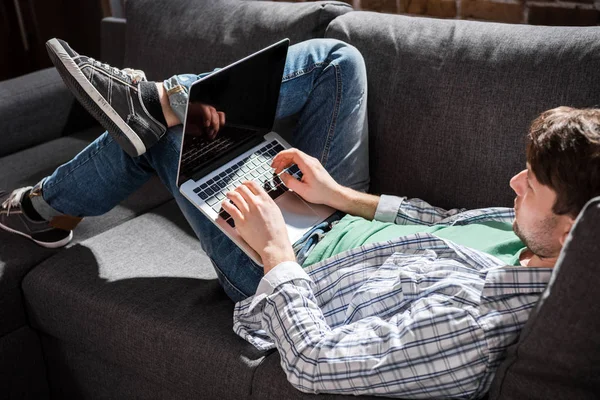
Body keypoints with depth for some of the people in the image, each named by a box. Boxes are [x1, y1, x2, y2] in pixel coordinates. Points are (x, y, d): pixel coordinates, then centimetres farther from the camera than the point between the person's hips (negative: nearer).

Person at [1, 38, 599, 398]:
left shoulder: (474, 316, -39)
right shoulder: (537, 231, -15)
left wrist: (276, 247, -25)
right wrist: (340, 195, -3)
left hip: (281, 271, -7)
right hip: (336, 227, 8)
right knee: (336, 58, 2)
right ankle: (168, 95, 20)